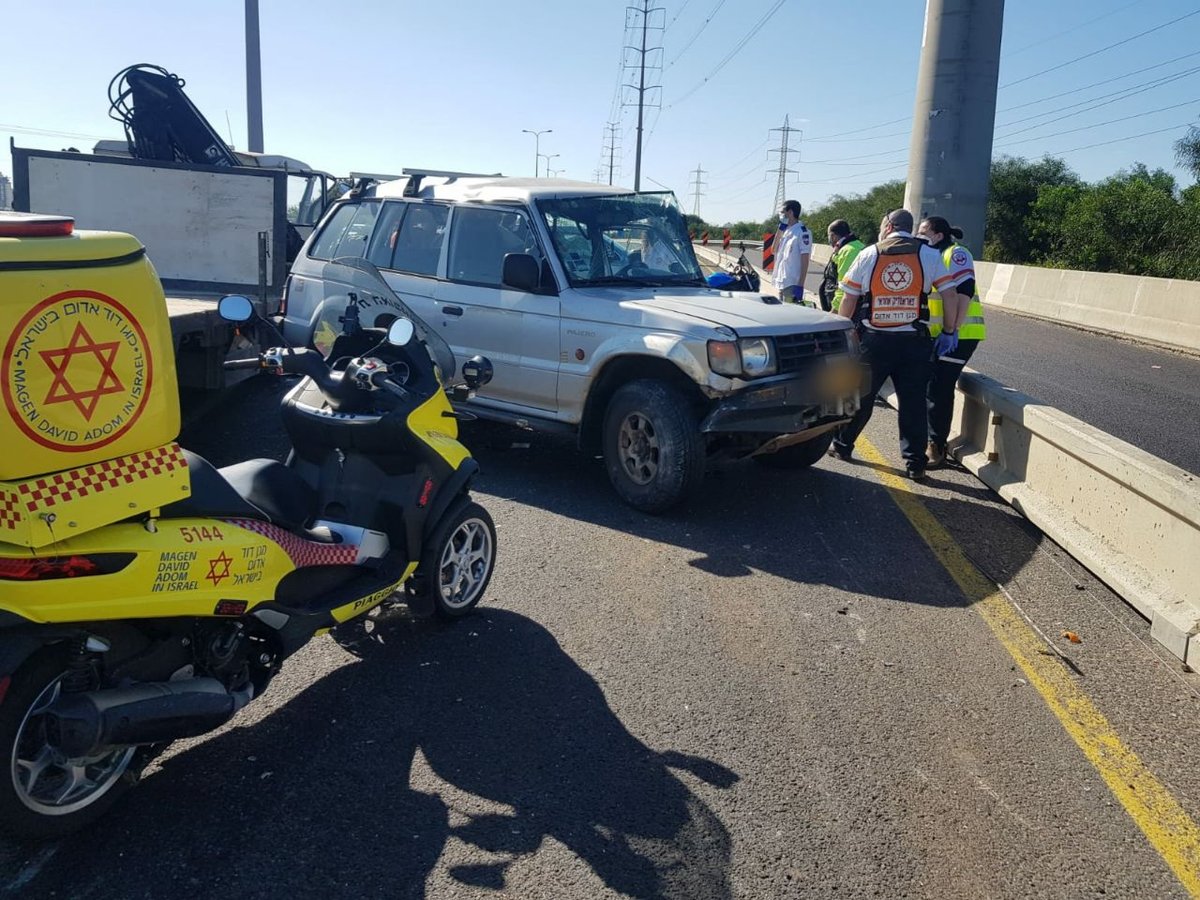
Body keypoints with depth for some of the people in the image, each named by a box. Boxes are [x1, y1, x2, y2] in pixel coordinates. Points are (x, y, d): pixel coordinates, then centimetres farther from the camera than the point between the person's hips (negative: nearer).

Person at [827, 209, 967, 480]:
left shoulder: (868, 254, 2)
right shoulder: (929, 255, 2)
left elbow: (848, 300, 2)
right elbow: (950, 295, -3)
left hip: (875, 339, 0)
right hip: (914, 341, 0)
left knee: (860, 395, 14)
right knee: (913, 401, 5)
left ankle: (842, 445, 26)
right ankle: (915, 462, 7)